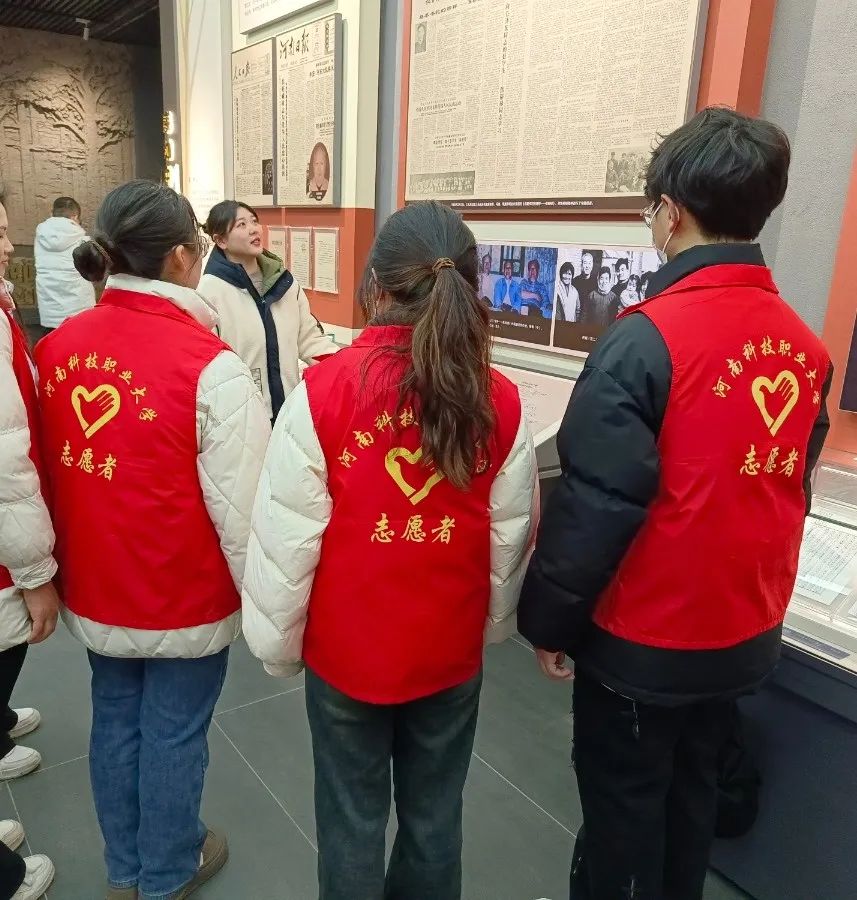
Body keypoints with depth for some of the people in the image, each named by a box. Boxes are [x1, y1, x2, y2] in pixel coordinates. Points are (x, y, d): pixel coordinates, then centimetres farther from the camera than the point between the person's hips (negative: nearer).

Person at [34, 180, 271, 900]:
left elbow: (48, 471, 4)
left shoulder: (59, 347, -5)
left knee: (115, 721, 23)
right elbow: (240, 504, -21)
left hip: (93, 586, 6)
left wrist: (62, 565, 17)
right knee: (174, 735, 15)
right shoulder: (210, 367, -23)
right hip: (184, 597, -6)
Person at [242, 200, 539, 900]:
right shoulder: (500, 401, -10)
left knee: (353, 820, 20)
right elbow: (512, 537, -2)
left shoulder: (324, 389, -18)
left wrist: (279, 642, 2)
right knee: (435, 816, 23)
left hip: (346, 647, -2)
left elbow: (285, 535, -13)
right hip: (453, 649, 3)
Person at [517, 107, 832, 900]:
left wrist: (549, 620, -9)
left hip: (644, 640, -6)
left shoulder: (647, 338, -23)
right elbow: (788, 487, 8)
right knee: (691, 792, 25)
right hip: (745, 633, 7)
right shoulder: (804, 345, -2)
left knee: (621, 804, 15)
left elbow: (594, 505, -22)